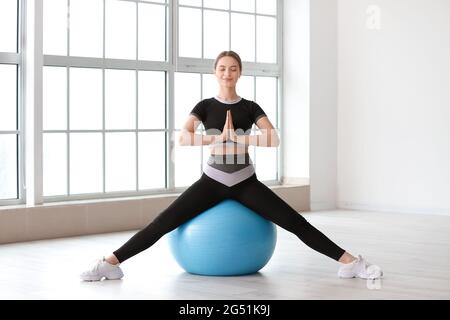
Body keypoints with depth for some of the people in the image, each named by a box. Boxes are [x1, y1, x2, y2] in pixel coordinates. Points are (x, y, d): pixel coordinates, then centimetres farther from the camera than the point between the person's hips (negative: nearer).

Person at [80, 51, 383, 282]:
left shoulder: (250, 107, 4)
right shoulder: (205, 106, 3)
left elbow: (274, 139, -10)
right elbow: (183, 138, -13)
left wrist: (238, 137, -18)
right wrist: (218, 137, -23)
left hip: (245, 182, 0)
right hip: (212, 180, 0)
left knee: (296, 222, -10)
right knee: (164, 223, -13)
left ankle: (350, 262, -9)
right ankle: (111, 263, -10)